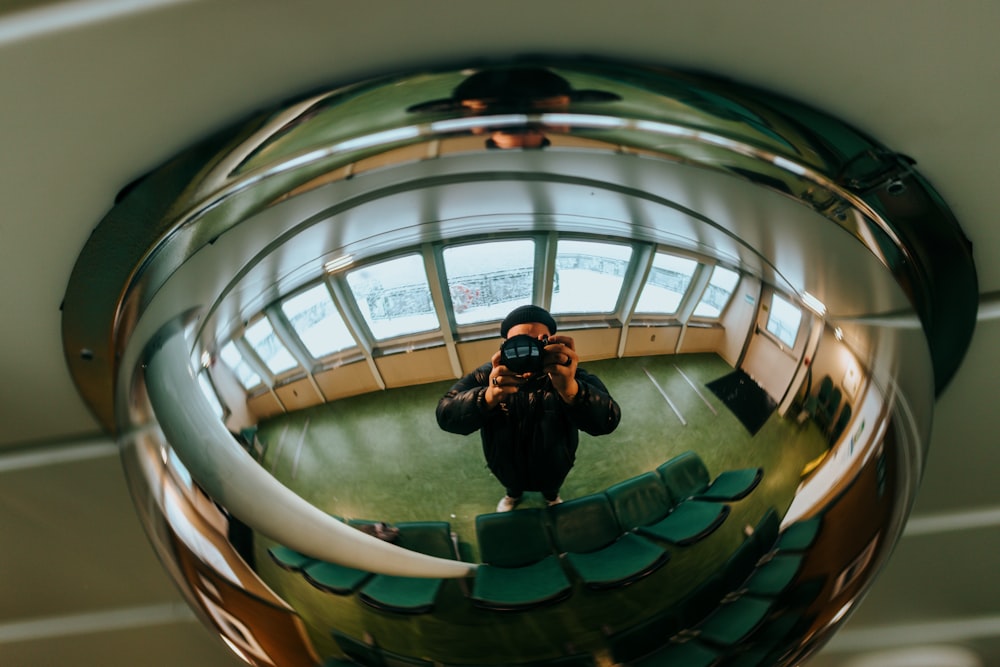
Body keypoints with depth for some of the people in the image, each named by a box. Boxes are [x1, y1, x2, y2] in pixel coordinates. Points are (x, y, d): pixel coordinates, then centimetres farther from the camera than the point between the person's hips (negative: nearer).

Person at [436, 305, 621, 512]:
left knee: (552, 486, 32)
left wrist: (570, 390, -69)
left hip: (553, 466, 0)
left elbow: (607, 420, -46)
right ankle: (513, 495, 67)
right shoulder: (488, 376, -30)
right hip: (507, 467, 0)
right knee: (511, 485, 32)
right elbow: (446, 415, -40)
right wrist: (488, 397, -62)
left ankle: (551, 496, 67)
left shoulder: (568, 374, -32)